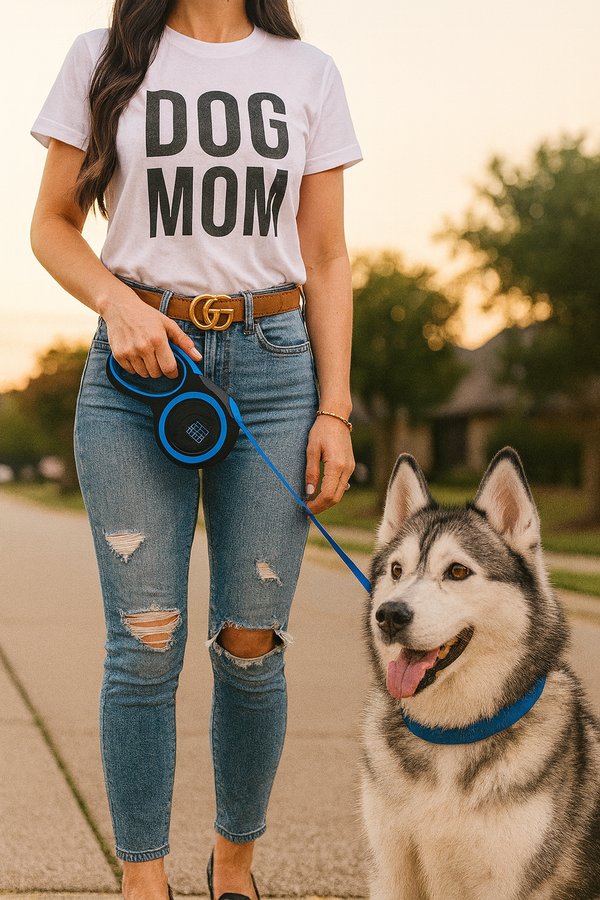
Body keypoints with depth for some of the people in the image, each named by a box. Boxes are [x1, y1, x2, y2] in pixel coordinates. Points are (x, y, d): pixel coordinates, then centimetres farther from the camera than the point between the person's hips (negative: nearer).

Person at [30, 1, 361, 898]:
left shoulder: (308, 74, 9)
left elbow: (326, 259, 8)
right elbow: (52, 226, 10)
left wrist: (335, 410, 1)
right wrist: (117, 301, -10)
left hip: (273, 365, 1)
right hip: (138, 368, -1)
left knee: (250, 646, 2)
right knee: (145, 645, -3)